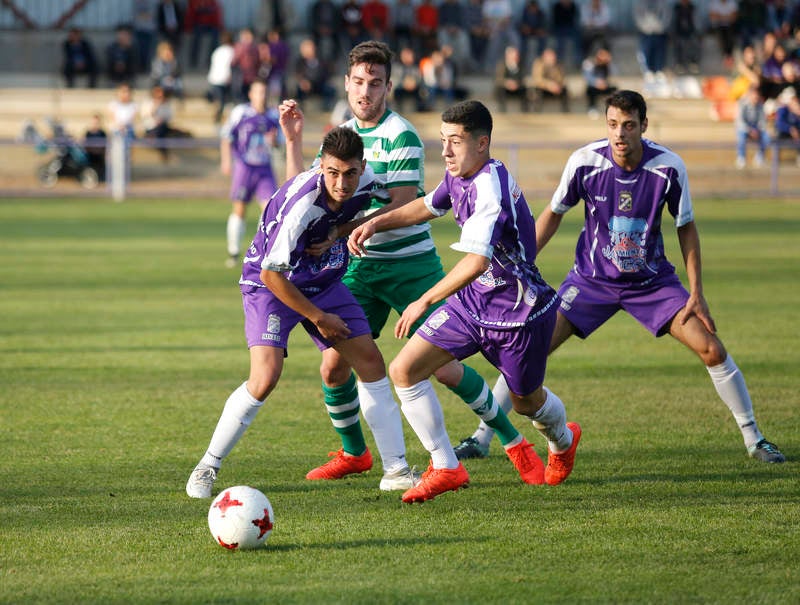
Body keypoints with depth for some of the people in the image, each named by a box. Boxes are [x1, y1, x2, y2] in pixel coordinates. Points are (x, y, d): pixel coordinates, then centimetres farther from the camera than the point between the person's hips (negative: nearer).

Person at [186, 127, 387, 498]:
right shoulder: (302, 205, -34)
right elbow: (271, 273, -27)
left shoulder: (366, 185, -14)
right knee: (265, 376, -23)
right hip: (270, 284, -7)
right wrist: (318, 318, -17)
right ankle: (206, 469, -9)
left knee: (371, 362, 1)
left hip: (323, 282, 7)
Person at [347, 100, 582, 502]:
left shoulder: (490, 187, -30)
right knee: (404, 371, -6)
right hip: (474, 302, 8)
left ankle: (563, 441, 52)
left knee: (526, 401, 16)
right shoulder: (458, 175, -2)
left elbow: (477, 260, -40)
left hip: (519, 311, -8)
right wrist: (376, 223, 10)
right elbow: (427, 206, 22)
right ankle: (446, 468, 1)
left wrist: (425, 301, -39)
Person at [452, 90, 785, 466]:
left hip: (652, 280, 0)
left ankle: (753, 438, 9)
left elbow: (686, 227, -4)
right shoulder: (585, 162, -18)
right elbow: (554, 213, 0)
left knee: (712, 350, -9)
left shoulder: (669, 167, -18)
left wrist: (696, 294, -6)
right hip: (592, 277, 0)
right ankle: (481, 439, 1)